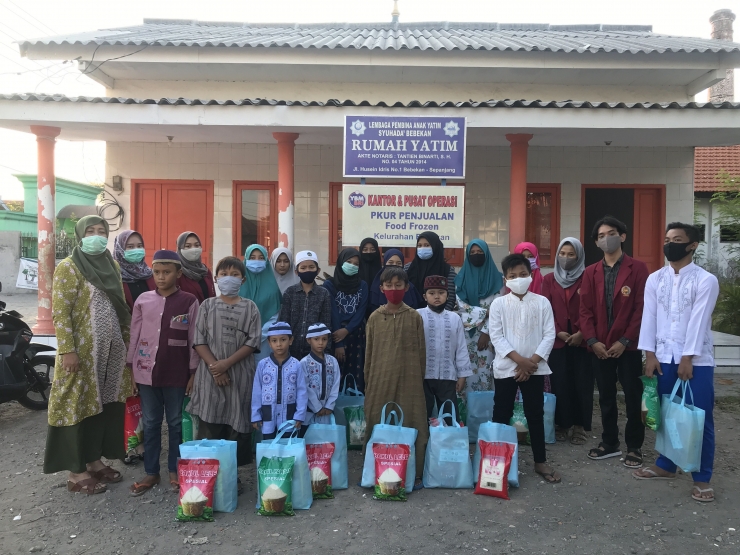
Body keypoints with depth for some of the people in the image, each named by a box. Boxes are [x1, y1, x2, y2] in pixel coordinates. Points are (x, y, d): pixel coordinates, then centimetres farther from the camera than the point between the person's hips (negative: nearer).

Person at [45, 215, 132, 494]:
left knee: (107, 405, 11)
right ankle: (77, 472, 13)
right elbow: (59, 312, -13)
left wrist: (127, 341, 12)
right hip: (83, 351, -6)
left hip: (112, 350, 6)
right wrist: (67, 350, -18)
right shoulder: (68, 267, -8)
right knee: (80, 406, 2)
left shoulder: (112, 265, 11)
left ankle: (95, 461, 26)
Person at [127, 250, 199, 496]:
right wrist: (130, 367, 6)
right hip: (146, 371, 2)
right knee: (150, 424, 12)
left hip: (176, 373, -2)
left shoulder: (189, 302, -5)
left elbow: (194, 339, -3)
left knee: (176, 423, 9)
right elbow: (134, 336, 7)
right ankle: (151, 472, 24)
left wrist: (193, 372, -3)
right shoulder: (143, 300, 2)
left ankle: (175, 471, 23)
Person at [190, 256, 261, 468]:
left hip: (240, 374, 0)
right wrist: (214, 366, -11)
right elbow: (199, 340, 1)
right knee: (209, 426, 1)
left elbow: (253, 341, -3)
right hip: (211, 373, 0)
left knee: (238, 424, 3)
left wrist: (227, 363, -12)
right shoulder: (208, 305, 6)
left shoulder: (250, 307, 4)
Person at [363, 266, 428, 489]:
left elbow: (421, 352, 5)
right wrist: (368, 382, 8)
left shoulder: (415, 317, 1)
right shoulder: (375, 317, 4)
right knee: (377, 427, 6)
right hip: (380, 381, 1)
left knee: (411, 426, 2)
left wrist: (420, 379, 4)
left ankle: (414, 473, 16)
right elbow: (369, 353, 8)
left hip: (409, 380, -1)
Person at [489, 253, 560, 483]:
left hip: (534, 368, 1)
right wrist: (520, 360, -14)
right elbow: (496, 337, -6)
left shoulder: (542, 302, 1)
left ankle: (541, 461, 22)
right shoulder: (498, 304, -1)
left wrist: (532, 361, -11)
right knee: (501, 414, 5)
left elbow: (549, 335, -2)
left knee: (535, 414, 9)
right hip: (506, 367, 0)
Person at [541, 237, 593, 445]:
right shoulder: (549, 279, 8)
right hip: (558, 340, 2)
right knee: (560, 384, 4)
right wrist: (558, 332, -8)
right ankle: (563, 424, 15)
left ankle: (580, 426, 12)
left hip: (581, 340, -1)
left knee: (582, 384, 2)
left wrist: (582, 333, -12)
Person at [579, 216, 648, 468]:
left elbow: (641, 308, -7)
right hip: (599, 346, 3)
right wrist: (592, 341, -8)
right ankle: (610, 443, 25)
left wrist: (625, 341, -13)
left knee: (633, 398, 6)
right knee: (606, 398, 12)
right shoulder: (590, 272, 8)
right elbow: (585, 310, 3)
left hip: (628, 346, -3)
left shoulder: (638, 268, -2)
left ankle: (634, 447, 19)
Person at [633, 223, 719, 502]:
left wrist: (687, 359, -14)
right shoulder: (655, 279, 7)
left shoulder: (706, 280, -4)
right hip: (663, 358, 3)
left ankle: (701, 478, 15)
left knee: (701, 419, 2)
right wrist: (650, 355, -4)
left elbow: (698, 321, -10)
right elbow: (649, 317, 3)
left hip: (697, 360, -3)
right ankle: (666, 465, 27)